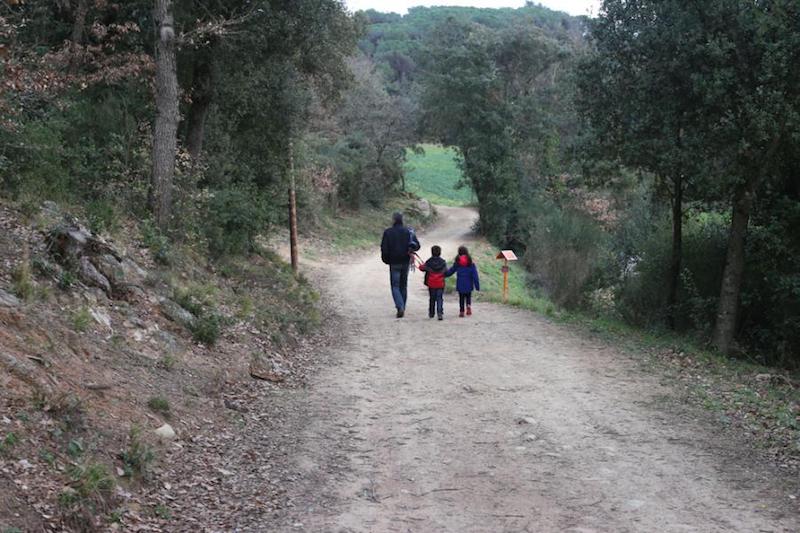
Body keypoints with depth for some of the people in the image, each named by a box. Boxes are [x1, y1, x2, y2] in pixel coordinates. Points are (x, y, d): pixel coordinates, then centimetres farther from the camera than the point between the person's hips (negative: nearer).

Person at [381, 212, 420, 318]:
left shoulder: (388, 232, -7)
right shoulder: (409, 231, 3)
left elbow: (384, 248, -9)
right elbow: (417, 245, -1)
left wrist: (385, 259, 3)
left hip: (394, 263, -3)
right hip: (405, 262, 4)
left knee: (395, 286, 0)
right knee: (403, 286, 14)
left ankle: (400, 307, -18)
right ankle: (402, 308, 17)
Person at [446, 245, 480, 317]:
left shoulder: (457, 262, -5)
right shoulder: (471, 263, -6)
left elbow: (450, 271, 7)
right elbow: (475, 274, -6)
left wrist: (444, 275, 25)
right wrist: (477, 285, -3)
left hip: (460, 284, 0)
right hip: (468, 284, 0)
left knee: (461, 298, 11)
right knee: (468, 296, 17)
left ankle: (461, 311, 8)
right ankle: (468, 306, -7)